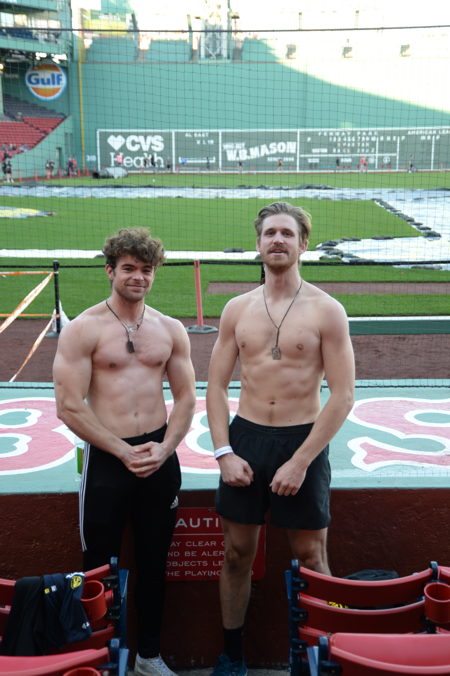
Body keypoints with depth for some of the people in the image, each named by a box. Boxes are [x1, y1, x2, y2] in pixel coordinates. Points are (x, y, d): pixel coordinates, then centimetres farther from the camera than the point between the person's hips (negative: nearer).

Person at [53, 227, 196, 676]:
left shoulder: (170, 330, 6)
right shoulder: (83, 329, -6)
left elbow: (186, 397, 7)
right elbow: (69, 408, -11)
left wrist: (164, 448, -9)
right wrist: (125, 452, -14)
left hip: (160, 457, 4)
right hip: (106, 457, -3)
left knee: (153, 562, 15)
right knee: (100, 567, 8)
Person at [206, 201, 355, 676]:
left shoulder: (327, 311, -5)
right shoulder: (237, 309, 5)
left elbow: (343, 395, -9)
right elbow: (216, 385, 6)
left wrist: (300, 462, -14)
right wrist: (224, 453, -5)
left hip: (302, 441, -3)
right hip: (244, 438, 3)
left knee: (311, 558, 8)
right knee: (237, 554, 12)